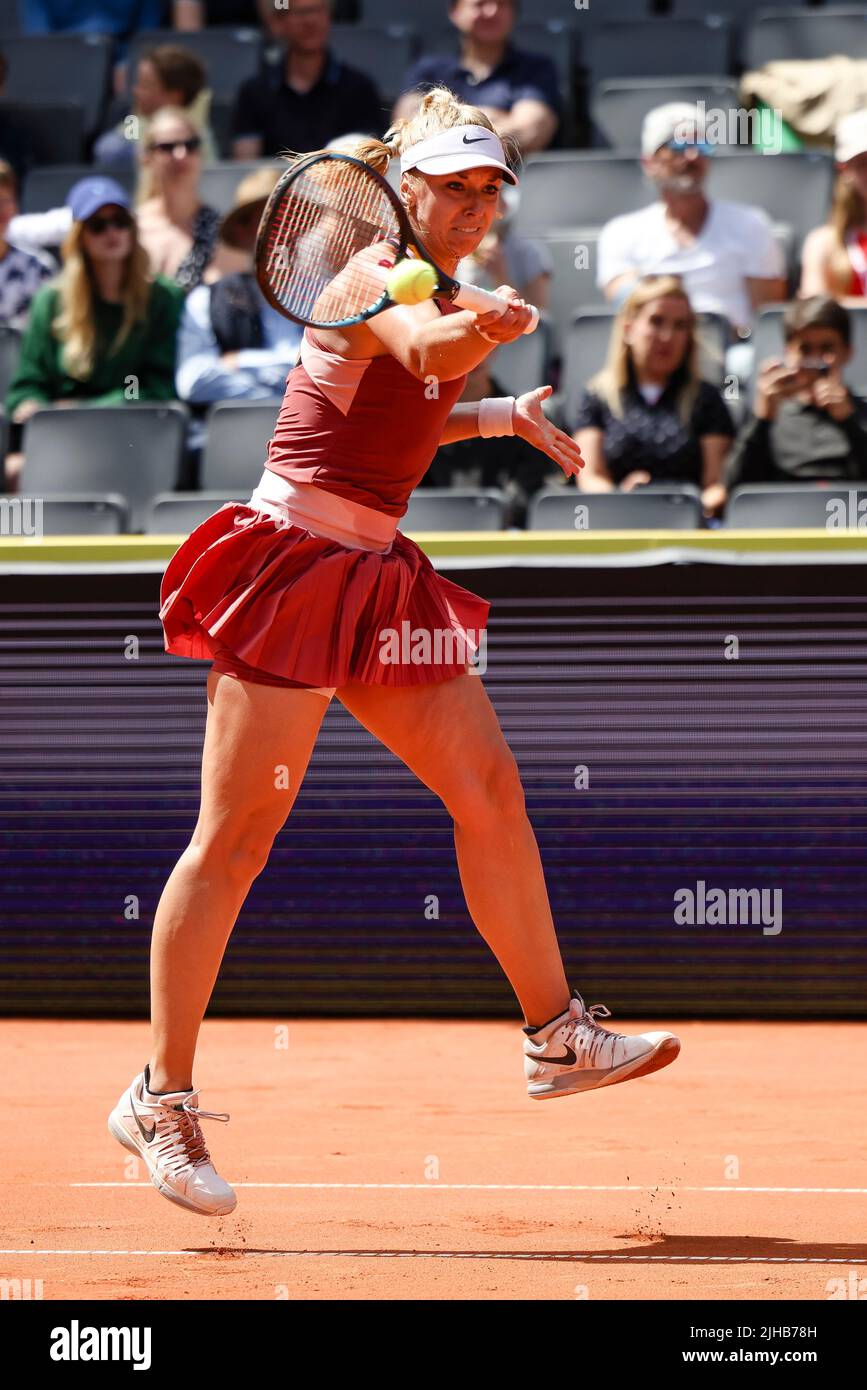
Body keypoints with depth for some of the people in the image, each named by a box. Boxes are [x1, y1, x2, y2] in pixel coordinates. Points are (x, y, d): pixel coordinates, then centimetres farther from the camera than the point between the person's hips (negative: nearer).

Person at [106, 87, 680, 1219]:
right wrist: (493, 323, -56)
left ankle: (557, 1037, 16)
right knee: (236, 836, -7)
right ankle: (162, 1099, -3)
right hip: (298, 564, -9)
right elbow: (424, 348, -38)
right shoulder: (381, 280, -14)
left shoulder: (433, 287, 14)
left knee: (490, 786, 6)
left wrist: (507, 417, 21)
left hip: (378, 574, 9)